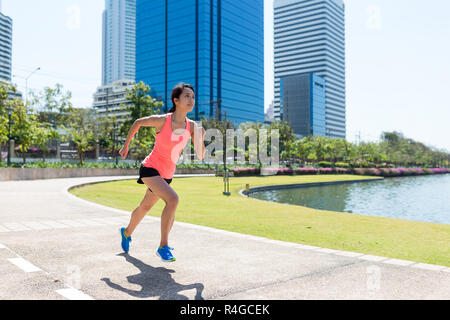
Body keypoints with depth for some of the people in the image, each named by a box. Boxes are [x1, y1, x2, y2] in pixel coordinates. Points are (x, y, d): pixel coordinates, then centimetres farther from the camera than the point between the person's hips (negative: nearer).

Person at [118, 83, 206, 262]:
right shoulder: (161, 120, -19)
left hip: (166, 175, 6)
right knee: (173, 199, -28)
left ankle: (127, 232, 52)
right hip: (150, 168, -6)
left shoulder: (192, 126, -8)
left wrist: (201, 138, -25)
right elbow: (138, 123, 1)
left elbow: (200, 156, -7)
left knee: (145, 207, 23)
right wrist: (126, 145, 8)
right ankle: (163, 247, -16)